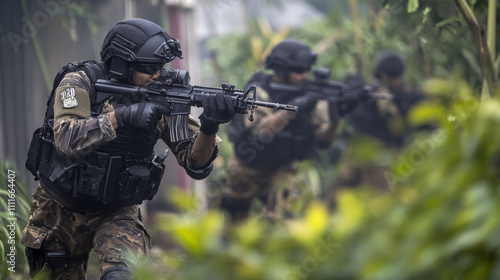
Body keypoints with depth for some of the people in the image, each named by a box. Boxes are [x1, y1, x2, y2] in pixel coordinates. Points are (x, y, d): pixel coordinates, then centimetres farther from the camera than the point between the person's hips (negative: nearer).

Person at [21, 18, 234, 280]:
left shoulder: (161, 100, -10)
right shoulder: (80, 84, -17)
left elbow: (196, 164, -14)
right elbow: (68, 140, -34)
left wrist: (209, 127, -34)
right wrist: (121, 116, -41)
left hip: (117, 214, 0)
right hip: (62, 212, 0)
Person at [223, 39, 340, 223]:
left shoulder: (309, 95, -14)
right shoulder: (258, 91, -25)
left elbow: (323, 140, -17)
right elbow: (261, 130, -42)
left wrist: (334, 116, -36)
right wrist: (291, 109, -52)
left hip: (283, 168, 2)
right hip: (250, 167, -2)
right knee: (236, 213, 20)